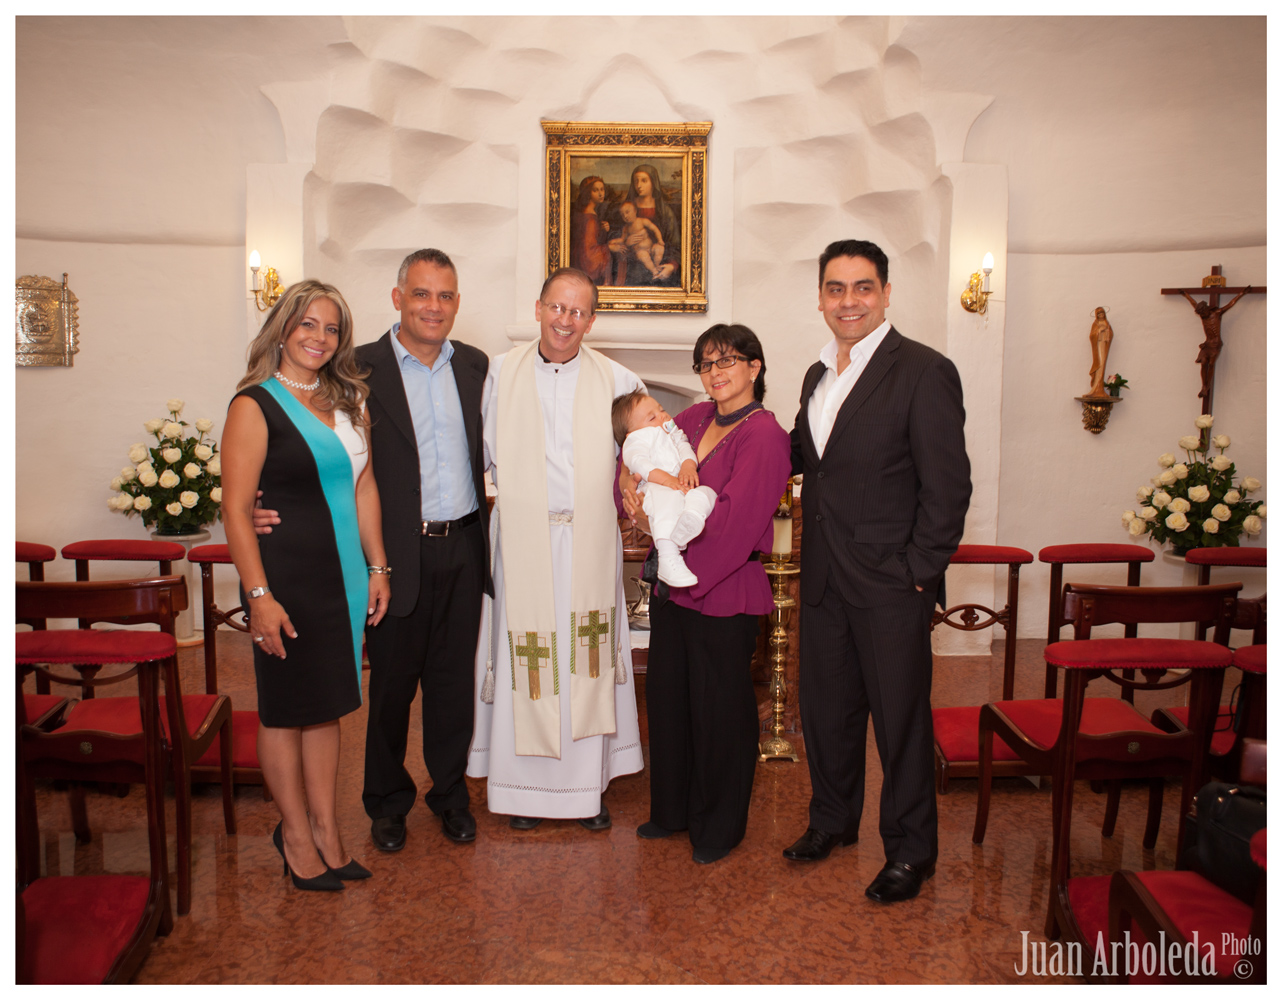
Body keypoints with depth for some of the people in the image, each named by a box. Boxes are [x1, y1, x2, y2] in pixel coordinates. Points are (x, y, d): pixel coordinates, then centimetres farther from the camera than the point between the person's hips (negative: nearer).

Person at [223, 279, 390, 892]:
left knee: (326, 705, 14)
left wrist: (377, 568, 9)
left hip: (343, 576, 6)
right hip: (285, 576, -6)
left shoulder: (344, 400, 10)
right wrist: (259, 595, -17)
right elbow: (236, 509, -13)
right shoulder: (255, 404, -9)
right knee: (286, 710, 8)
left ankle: (325, 829, 27)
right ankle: (296, 835, 24)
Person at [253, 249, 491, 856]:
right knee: (391, 684, 11)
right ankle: (387, 801, 32)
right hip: (399, 554, -3)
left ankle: (450, 793, 34)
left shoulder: (476, 367, 8)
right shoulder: (361, 368, -6)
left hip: (462, 550, 4)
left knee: (453, 681, 15)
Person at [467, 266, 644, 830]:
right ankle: (524, 787, 19)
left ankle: (589, 786, 20)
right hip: (523, 539, 0)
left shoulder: (615, 380, 4)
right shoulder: (502, 372, 5)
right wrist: (521, 494, 1)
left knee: (588, 660, 6)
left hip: (589, 538, 0)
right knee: (526, 659, 4)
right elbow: (488, 453, 9)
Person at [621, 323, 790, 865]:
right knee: (667, 697, 16)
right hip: (672, 584, 7)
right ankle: (673, 808, 36)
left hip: (724, 592, -7)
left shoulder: (764, 435, -13)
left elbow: (729, 519, -21)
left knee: (720, 708, 7)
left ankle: (719, 826, 27)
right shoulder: (694, 418, 8)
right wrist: (634, 492, -11)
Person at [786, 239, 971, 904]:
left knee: (900, 718, 7)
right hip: (823, 579, 7)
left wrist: (920, 572, -15)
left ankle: (909, 849, 27)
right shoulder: (818, 376, 12)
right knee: (825, 708, 18)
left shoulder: (925, 372, -11)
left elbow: (948, 486, -13)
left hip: (891, 583, -6)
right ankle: (833, 818, 39)